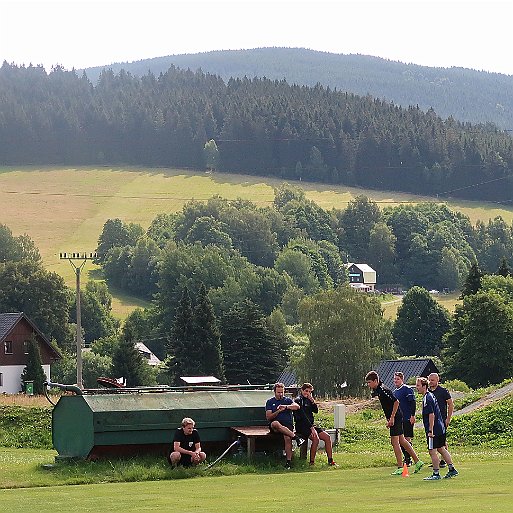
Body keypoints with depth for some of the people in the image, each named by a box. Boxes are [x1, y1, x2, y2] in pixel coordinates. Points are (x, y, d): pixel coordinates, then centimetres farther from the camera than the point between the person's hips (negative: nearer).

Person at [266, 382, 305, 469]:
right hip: (275, 427, 0)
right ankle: (295, 437, -37)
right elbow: (268, 417, 5)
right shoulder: (270, 402, 16)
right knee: (275, 423, -39)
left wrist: (286, 406, -16)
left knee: (287, 438, -32)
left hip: (288, 425, 0)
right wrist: (278, 411, -10)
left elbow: (297, 406, -4)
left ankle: (289, 461, -30)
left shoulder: (288, 400, 17)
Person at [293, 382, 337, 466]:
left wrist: (312, 401, -6)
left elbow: (316, 411, 10)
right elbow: (302, 416, -16)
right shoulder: (298, 400, -7)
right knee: (316, 438, -31)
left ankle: (330, 460, -6)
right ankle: (312, 462, -23)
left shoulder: (308, 400, 18)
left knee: (327, 437, -8)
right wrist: (311, 428, -22)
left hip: (311, 425, 8)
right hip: (302, 426, -8)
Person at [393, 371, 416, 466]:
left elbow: (413, 403, -13)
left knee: (407, 439, -7)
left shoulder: (407, 389, -8)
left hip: (407, 419, -8)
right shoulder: (394, 392, 16)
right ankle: (406, 457, 17)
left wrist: (412, 416, -18)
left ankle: (408, 459, -4)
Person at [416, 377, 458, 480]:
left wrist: (430, 431, -22)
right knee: (441, 449, 17)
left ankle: (436, 474, 0)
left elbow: (431, 415, -22)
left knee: (432, 451, -4)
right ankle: (452, 469, 21)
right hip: (440, 428, 10)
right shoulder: (431, 395, 14)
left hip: (434, 430, -10)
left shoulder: (427, 399, -17)